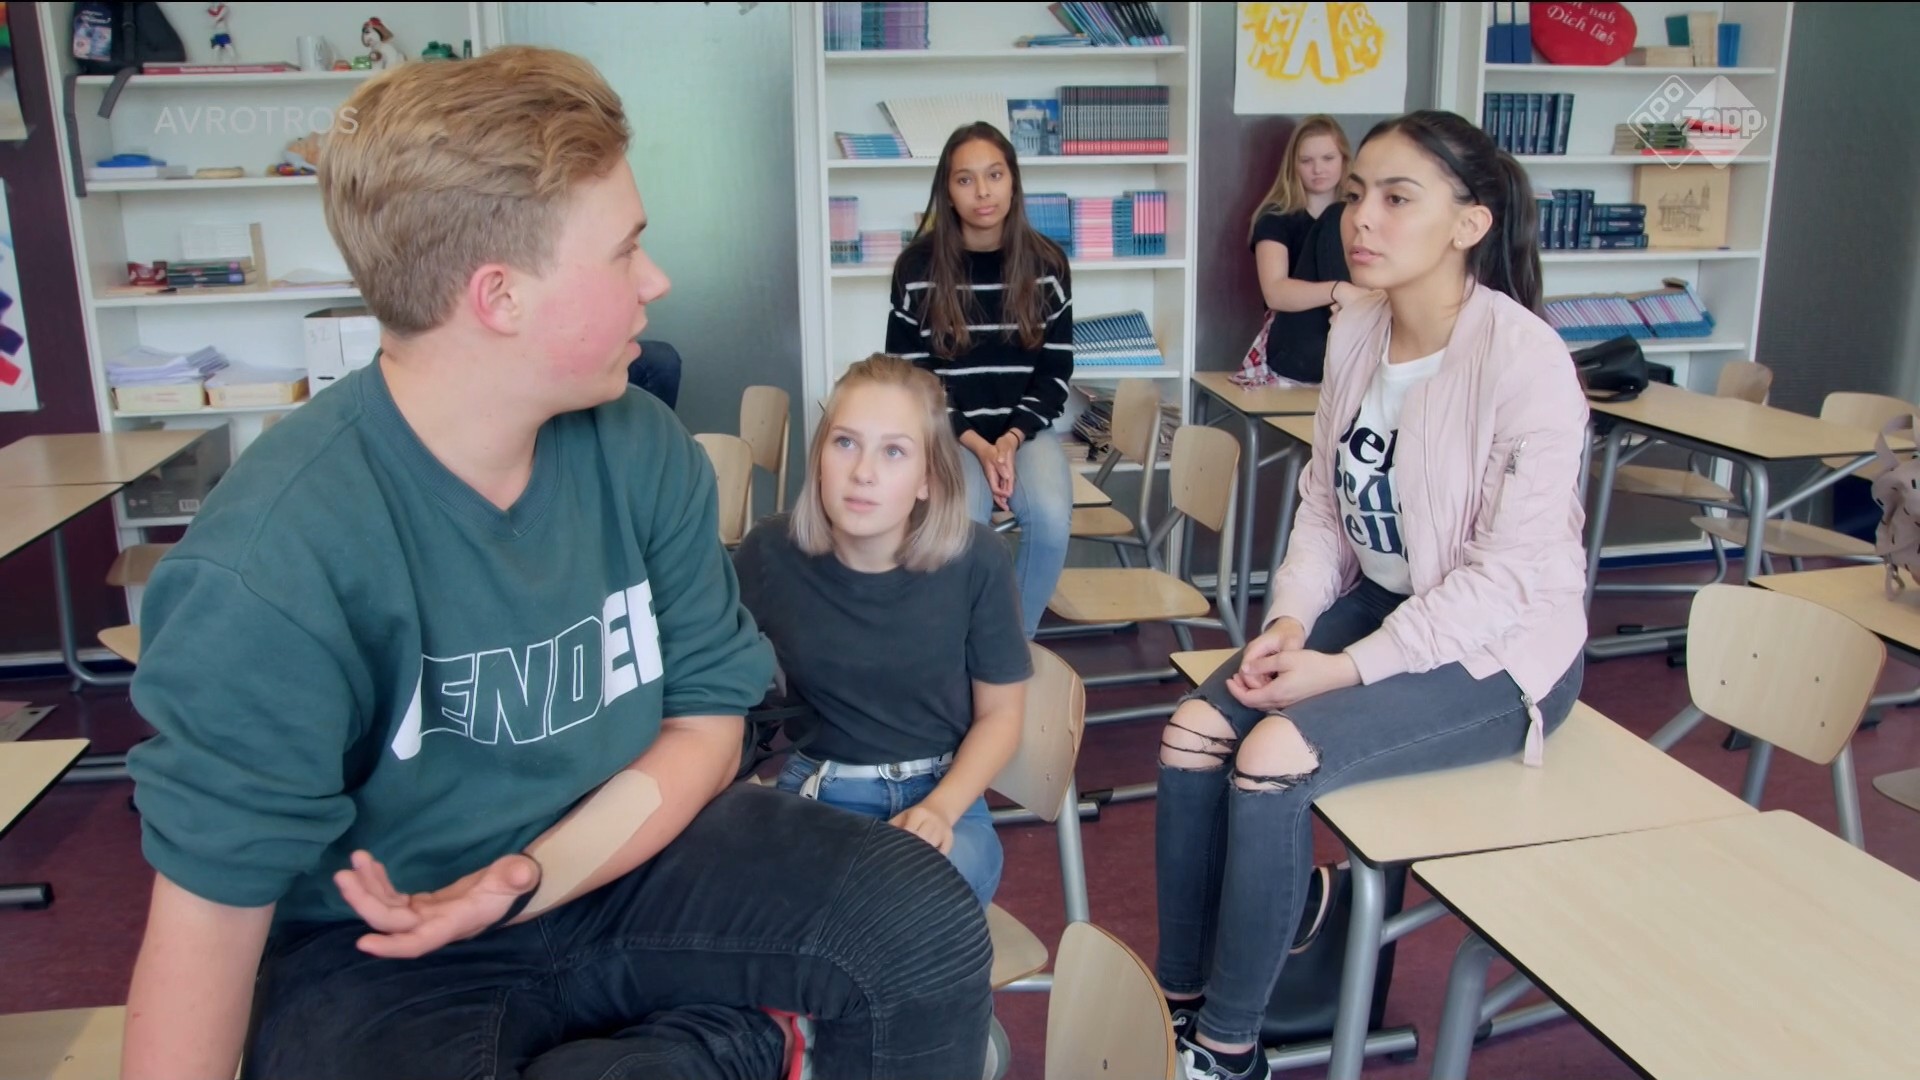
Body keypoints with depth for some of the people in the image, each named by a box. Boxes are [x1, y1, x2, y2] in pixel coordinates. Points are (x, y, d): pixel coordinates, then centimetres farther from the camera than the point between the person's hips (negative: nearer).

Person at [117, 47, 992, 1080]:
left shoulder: (647, 452, -9)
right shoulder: (271, 563, -24)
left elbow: (707, 719, -4)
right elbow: (212, 897, -18)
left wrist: (525, 878, -19)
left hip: (621, 858, 4)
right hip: (378, 954, -3)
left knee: (928, 924, -14)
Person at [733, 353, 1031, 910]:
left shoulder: (976, 560, -12)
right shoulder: (770, 554, -10)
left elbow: (1000, 711, 0)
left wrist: (940, 810, -14)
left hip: (941, 793, 0)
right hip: (817, 790, 1)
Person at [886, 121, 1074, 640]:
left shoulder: (1046, 263, 1)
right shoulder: (918, 266, -3)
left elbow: (1055, 371, 4)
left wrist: (1012, 439, -13)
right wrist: (976, 445, -14)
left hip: (1025, 427, 2)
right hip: (948, 431, -1)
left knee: (1051, 519, -27)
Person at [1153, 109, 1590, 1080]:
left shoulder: (1524, 361, -21)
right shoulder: (1355, 335, 0)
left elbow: (1512, 572, -22)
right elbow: (1324, 502, 6)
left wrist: (1350, 668, -22)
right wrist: (1289, 620, -10)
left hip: (1497, 648, -6)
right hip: (1377, 601, 7)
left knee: (1273, 758, -25)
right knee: (1192, 737, -12)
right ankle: (1179, 999, 7)